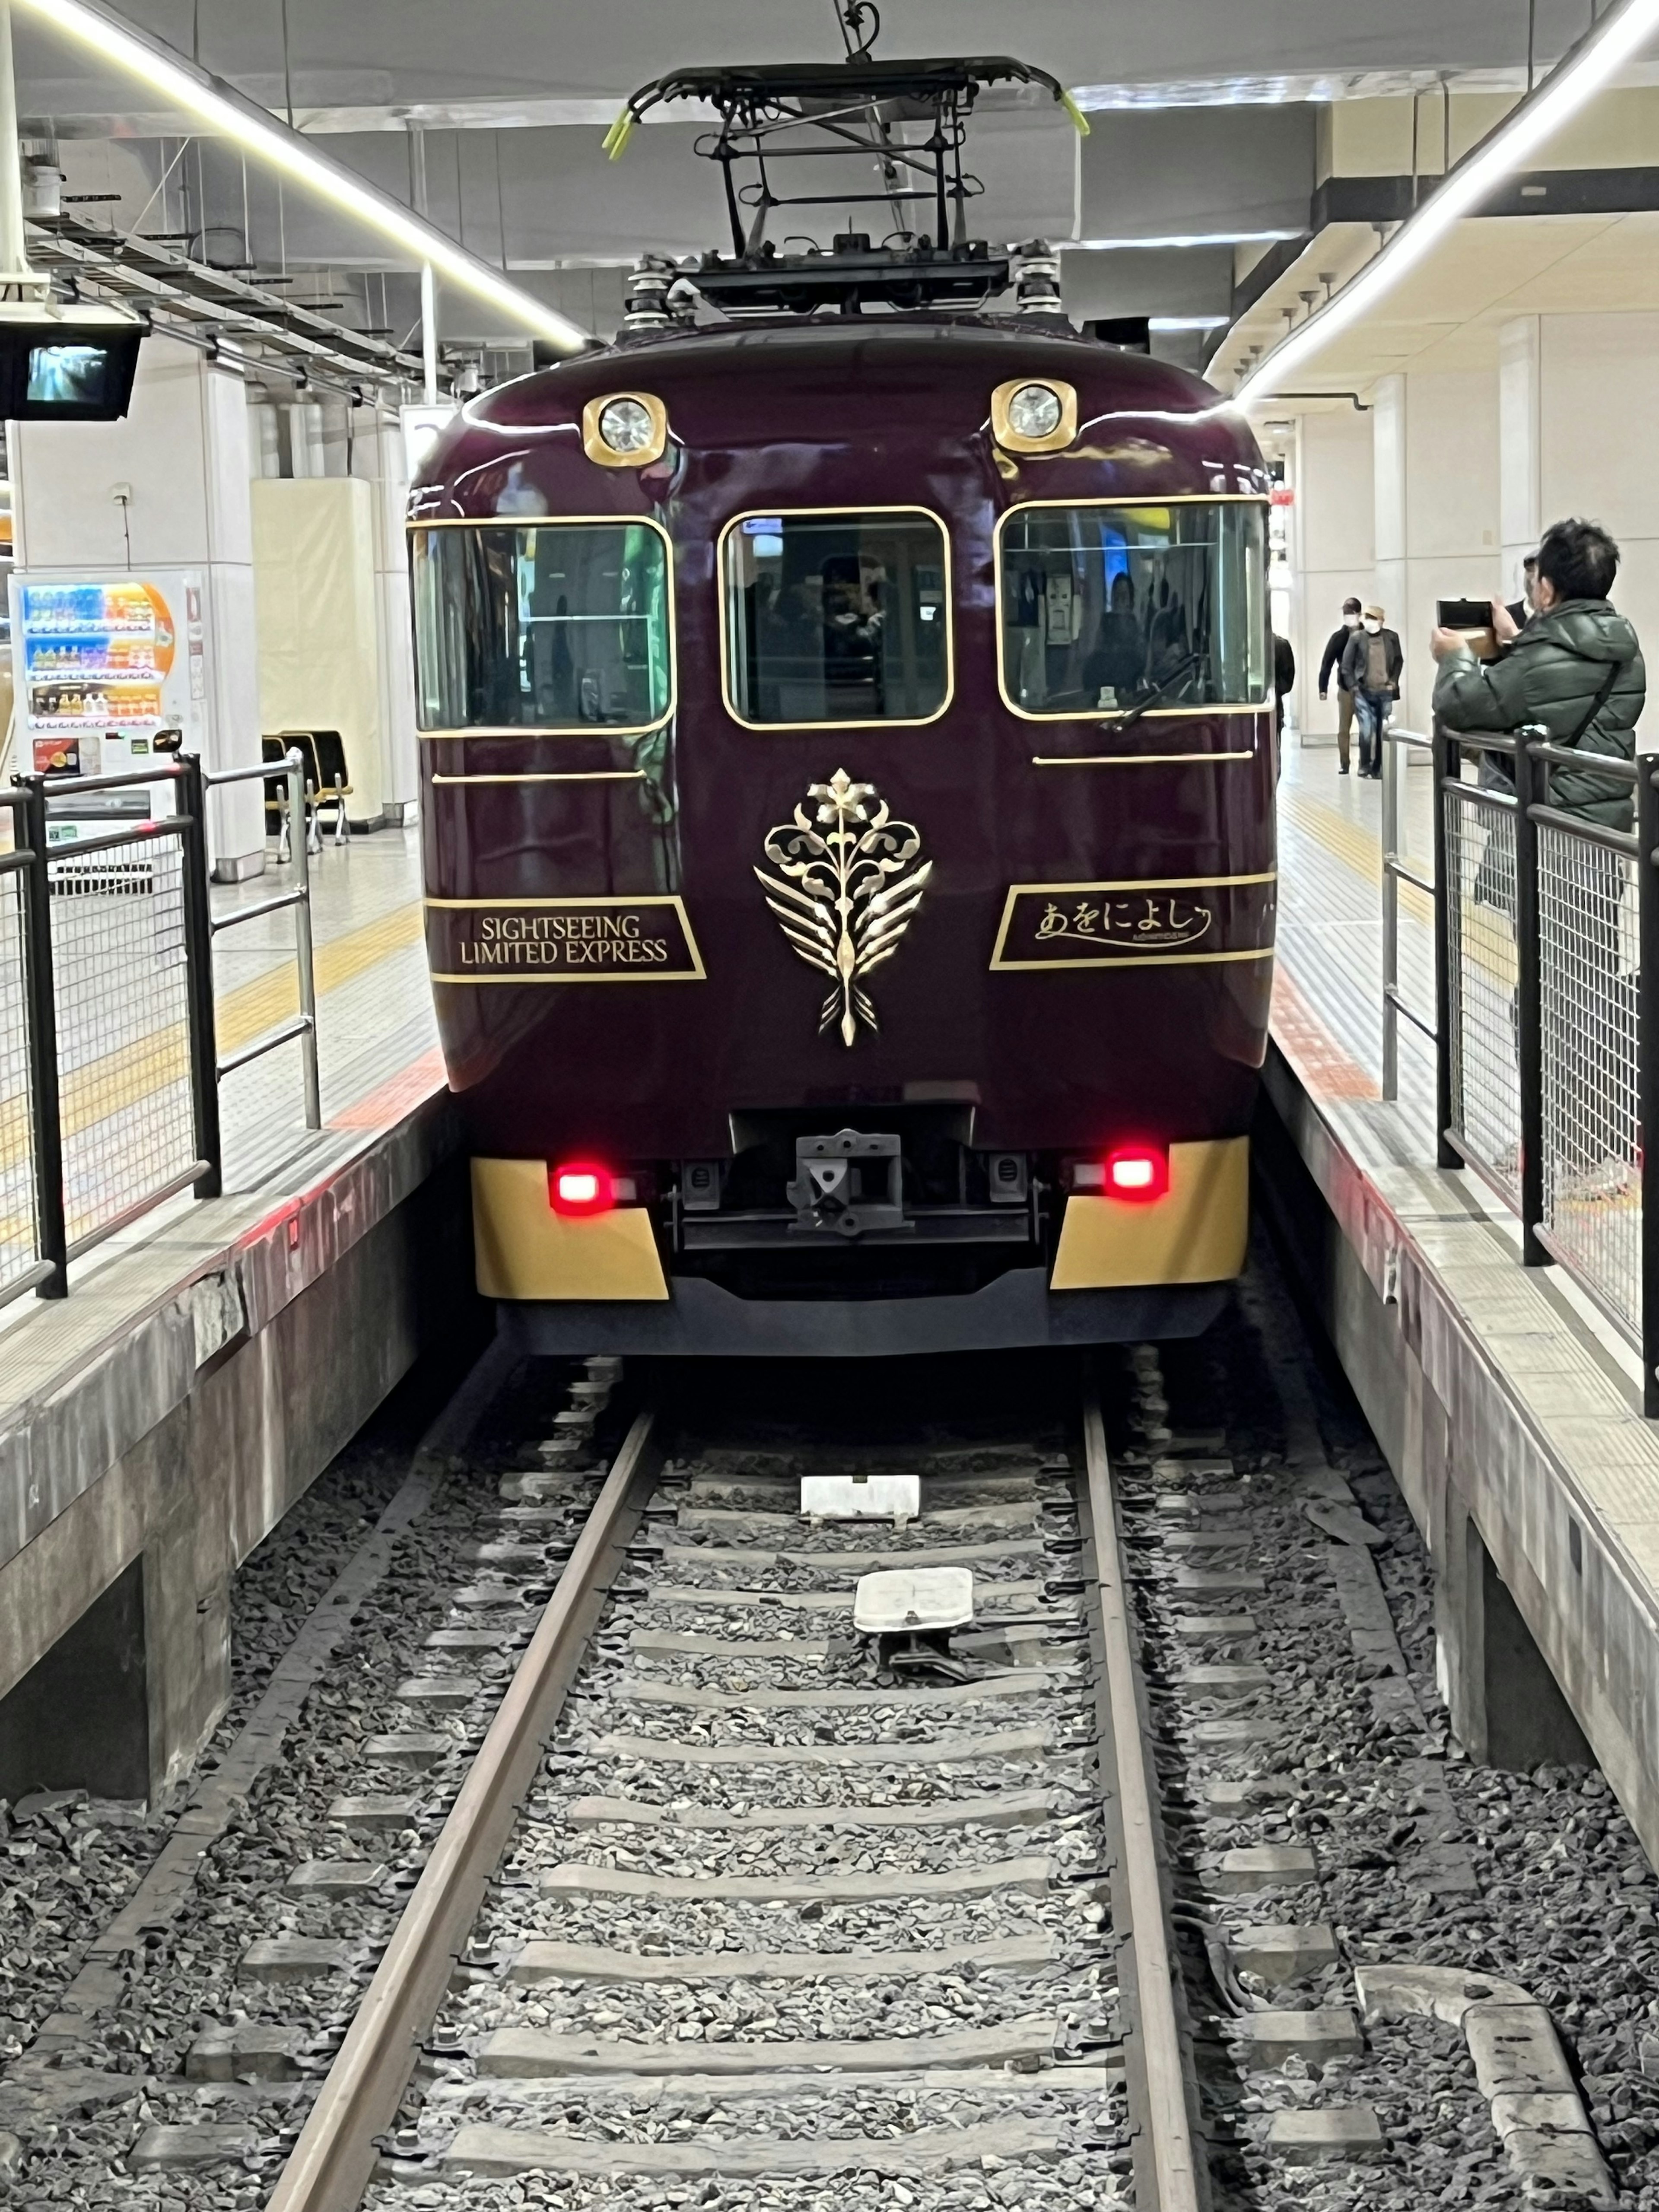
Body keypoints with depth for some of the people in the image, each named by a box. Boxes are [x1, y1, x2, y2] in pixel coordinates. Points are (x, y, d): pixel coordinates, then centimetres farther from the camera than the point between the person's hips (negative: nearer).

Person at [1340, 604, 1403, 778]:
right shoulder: (1357, 638, -2)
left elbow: (1399, 660, 13)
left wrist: (1394, 681, 2)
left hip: (1385, 692, 2)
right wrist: (1353, 686, -6)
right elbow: (1347, 664, 1)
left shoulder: (1391, 637, 2)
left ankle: (1378, 768, 13)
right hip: (1364, 692, -2)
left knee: (1382, 731, 4)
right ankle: (1365, 765, 7)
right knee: (1367, 730, -10)